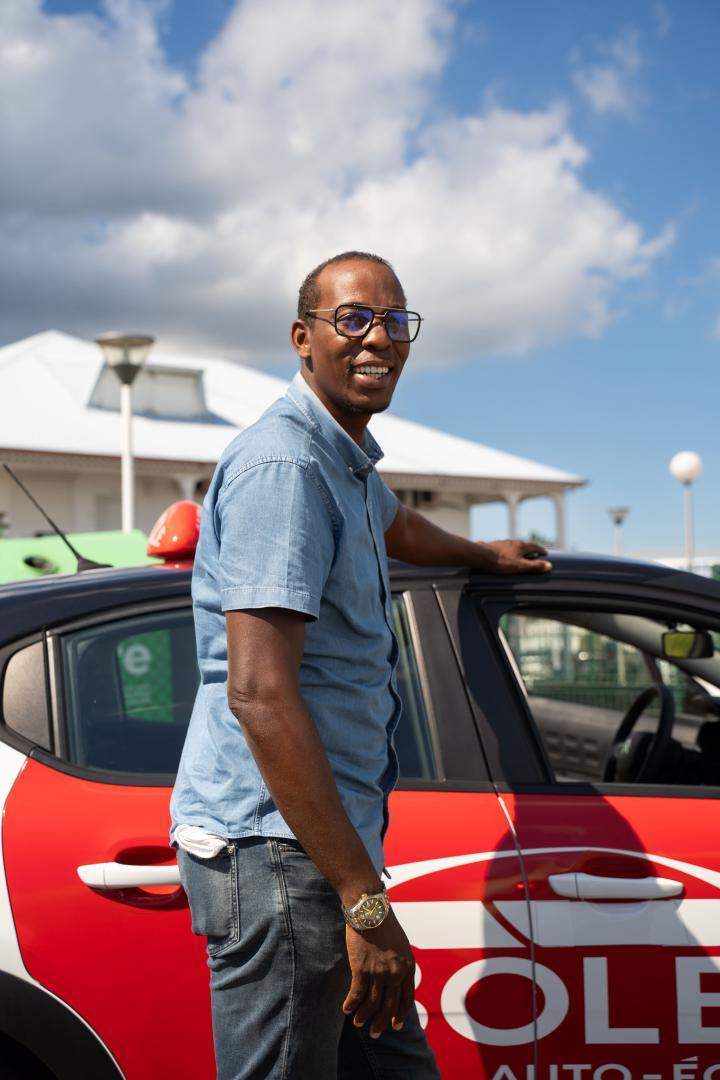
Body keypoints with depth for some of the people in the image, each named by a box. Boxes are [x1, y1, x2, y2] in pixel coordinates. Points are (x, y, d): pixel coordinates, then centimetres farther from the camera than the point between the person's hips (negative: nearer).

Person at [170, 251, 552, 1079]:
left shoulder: (346, 462, 17)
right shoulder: (283, 464, -15)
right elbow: (258, 693, -23)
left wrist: (486, 554, 61)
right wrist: (365, 900, -24)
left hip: (323, 837, 10)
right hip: (274, 845, -10)